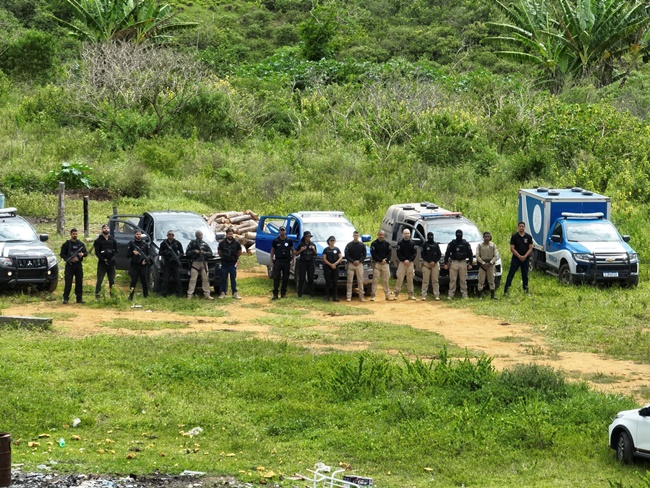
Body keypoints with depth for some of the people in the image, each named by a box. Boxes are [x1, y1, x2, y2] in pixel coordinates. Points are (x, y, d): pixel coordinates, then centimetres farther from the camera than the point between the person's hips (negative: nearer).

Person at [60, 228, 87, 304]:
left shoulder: (81, 244, 11)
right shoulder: (66, 244, 1)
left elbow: (86, 252, 13)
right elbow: (62, 254, -1)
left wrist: (83, 254, -12)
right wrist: (70, 259, -15)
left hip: (78, 265, 3)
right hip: (69, 265, -3)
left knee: (79, 282, 3)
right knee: (68, 283, -5)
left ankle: (79, 298, 9)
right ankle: (65, 298, 0)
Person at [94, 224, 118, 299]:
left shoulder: (113, 240, 10)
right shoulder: (98, 240, 2)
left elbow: (116, 250, 9)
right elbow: (97, 252, -2)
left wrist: (112, 258, -7)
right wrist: (103, 259, -12)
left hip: (111, 262, 3)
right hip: (102, 263, -3)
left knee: (112, 281, 7)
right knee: (99, 280, -8)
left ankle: (112, 295, 15)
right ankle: (97, 295, -8)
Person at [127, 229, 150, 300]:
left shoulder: (145, 244, 10)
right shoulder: (131, 244, 6)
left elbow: (149, 255, 9)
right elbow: (127, 255, 4)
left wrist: (146, 260, -9)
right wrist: (133, 253, -15)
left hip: (143, 265, 1)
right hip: (134, 265, -1)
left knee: (145, 281, 2)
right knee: (133, 281, -4)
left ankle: (146, 296, 9)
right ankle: (130, 296, -2)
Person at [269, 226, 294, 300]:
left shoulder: (289, 241, 5)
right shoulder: (275, 241, 3)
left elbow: (292, 250, 13)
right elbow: (272, 251, 8)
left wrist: (292, 259, 5)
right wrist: (271, 261, 1)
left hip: (286, 261, 2)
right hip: (277, 261, -2)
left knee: (285, 278, 5)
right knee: (276, 278, -7)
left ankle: (283, 293, 14)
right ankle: (275, 294, -7)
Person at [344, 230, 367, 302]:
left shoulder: (362, 245, 8)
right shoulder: (349, 245, 4)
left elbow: (364, 255, 6)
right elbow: (346, 256, 1)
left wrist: (359, 261, -9)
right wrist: (353, 261, -11)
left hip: (359, 264, 1)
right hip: (351, 264, -1)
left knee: (360, 281, -1)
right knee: (350, 281, -3)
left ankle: (361, 296, 0)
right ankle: (348, 296, -3)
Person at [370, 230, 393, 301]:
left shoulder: (387, 243, 10)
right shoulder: (374, 243, -1)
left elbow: (389, 253, 7)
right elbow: (373, 254, -7)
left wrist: (386, 260, -10)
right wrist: (381, 260, -14)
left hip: (385, 263, 3)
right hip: (377, 263, -3)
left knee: (385, 280, 6)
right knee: (375, 280, -5)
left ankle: (388, 295, 10)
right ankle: (373, 295, -5)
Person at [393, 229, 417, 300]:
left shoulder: (412, 243, 9)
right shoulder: (400, 243, 2)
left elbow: (414, 253, 4)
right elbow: (398, 253, -3)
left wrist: (409, 260, -9)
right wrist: (404, 260, -14)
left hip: (410, 263, 2)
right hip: (402, 262, -2)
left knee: (410, 279, 4)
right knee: (400, 279, -7)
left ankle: (410, 295, 8)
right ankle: (396, 294, -5)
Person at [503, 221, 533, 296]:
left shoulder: (528, 237, 5)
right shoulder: (514, 236, 0)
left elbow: (530, 248, 3)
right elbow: (512, 248, -4)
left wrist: (525, 256, -11)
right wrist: (519, 256, -14)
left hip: (525, 259, 2)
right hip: (516, 258, -2)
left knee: (525, 275, 9)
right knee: (511, 274, -6)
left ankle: (526, 290, 17)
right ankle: (506, 290, -8)